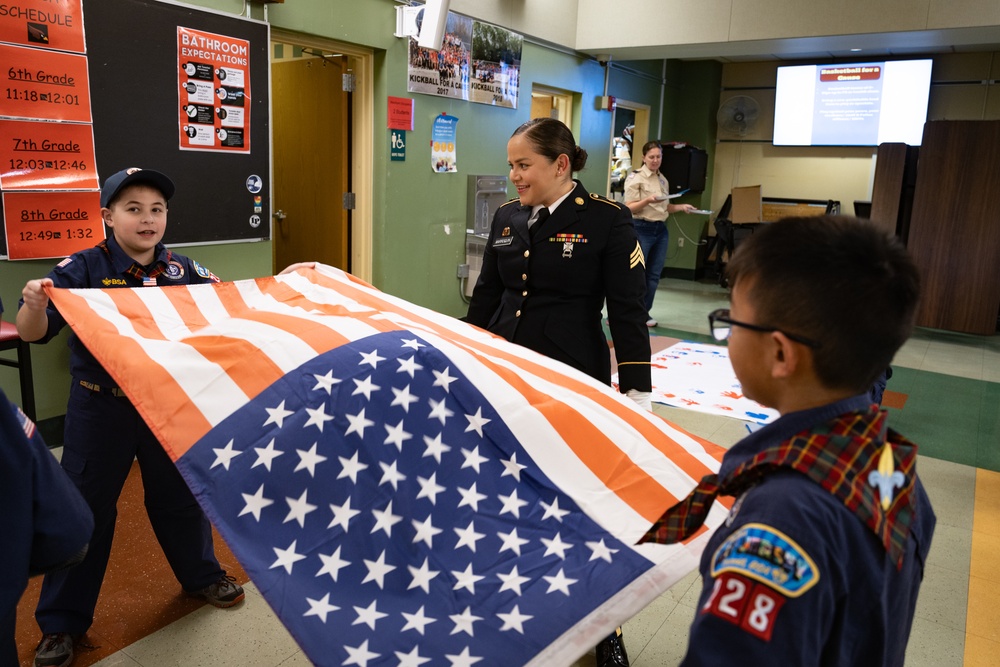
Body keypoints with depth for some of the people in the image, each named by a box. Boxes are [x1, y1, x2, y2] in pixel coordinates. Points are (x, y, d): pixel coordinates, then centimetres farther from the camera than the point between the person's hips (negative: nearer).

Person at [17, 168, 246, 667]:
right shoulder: (84, 267, -12)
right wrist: (34, 303, -38)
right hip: (101, 407, -2)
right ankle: (61, 622, 26)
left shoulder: (182, 270, -3)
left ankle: (201, 575, 42)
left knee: (180, 494, 18)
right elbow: (34, 333, -16)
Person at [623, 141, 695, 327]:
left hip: (661, 229, 6)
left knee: (654, 274, 6)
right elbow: (629, 208, -12)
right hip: (641, 229, -6)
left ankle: (644, 312, 15)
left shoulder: (663, 180, 14)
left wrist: (681, 207, 5)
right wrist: (648, 200, -26)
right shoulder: (636, 177, -7)